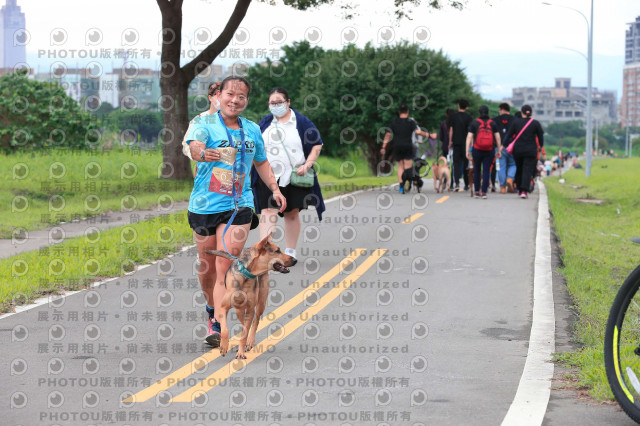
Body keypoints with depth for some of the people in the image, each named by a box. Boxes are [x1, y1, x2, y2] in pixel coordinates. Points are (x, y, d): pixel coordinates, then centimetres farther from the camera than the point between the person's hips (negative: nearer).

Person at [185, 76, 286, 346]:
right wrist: (202, 153, -47)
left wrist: (274, 188, 16)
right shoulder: (204, 124, -2)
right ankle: (211, 307, 39)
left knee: (226, 267, -12)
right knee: (206, 267, 10)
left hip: (239, 205, 1)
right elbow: (194, 146, -24)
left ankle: (217, 327, -16)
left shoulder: (252, 129, 11)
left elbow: (261, 162, 27)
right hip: (204, 205, -1)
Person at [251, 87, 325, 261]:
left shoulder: (301, 122, 2)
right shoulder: (265, 122, 10)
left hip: (294, 177, -1)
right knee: (268, 211, -12)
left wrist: (307, 164, -9)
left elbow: (317, 145, 3)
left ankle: (290, 251, 18)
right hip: (269, 176, 1)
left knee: (292, 213, 8)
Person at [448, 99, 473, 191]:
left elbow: (451, 130, 5)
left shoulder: (453, 116, 3)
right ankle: (467, 184, 17)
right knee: (466, 163, 10)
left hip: (456, 142, 1)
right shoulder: (468, 117, -2)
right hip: (465, 142, -1)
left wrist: (450, 141, 12)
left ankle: (456, 183, -16)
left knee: (456, 163, 0)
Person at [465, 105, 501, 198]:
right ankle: (484, 192, -6)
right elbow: (497, 137, 2)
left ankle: (477, 191, 15)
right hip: (489, 151, 0)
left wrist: (467, 151, -3)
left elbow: (469, 137, -4)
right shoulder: (493, 123, 3)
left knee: (476, 171, 13)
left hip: (477, 150, 0)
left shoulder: (474, 123, 0)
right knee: (486, 171, 2)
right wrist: (499, 150, 8)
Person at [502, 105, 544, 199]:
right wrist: (541, 146, 20)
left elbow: (509, 134, 2)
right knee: (528, 171, -4)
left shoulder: (516, 122, 0)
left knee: (519, 170, 17)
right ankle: (524, 190, -19)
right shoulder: (536, 123, -2)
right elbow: (540, 137, 4)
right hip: (531, 151, -2)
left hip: (518, 150, 2)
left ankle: (520, 190, 24)